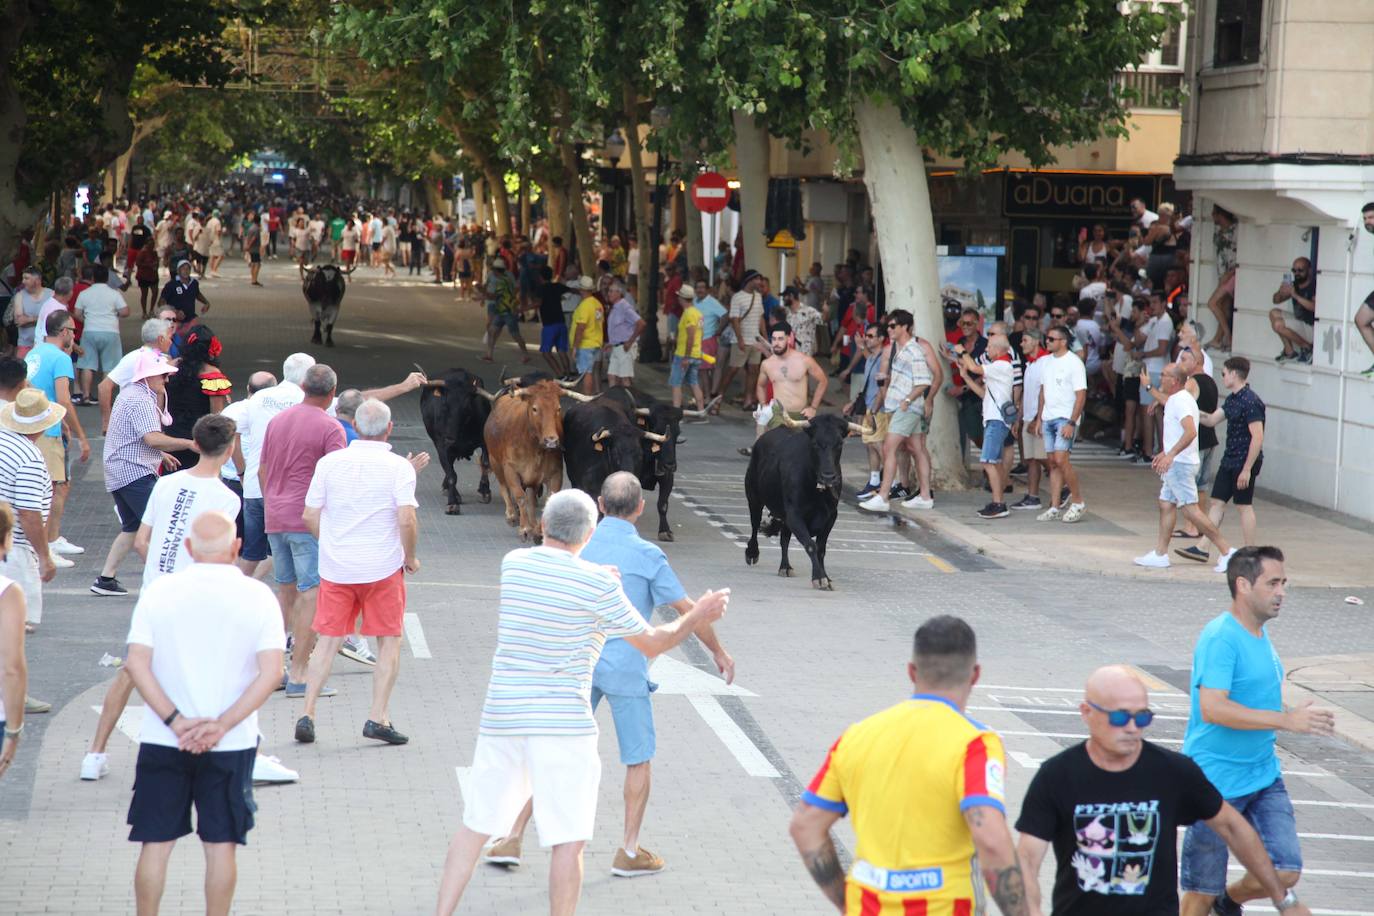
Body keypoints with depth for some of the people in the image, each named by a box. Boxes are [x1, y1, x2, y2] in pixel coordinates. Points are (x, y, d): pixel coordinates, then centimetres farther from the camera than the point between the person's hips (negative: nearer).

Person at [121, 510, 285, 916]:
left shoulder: (159, 592, -2)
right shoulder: (257, 596, -4)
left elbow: (136, 663, -9)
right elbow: (271, 671, -12)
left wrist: (176, 722, -11)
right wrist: (222, 726, -13)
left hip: (162, 742, 1)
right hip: (231, 745, -1)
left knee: (155, 843, 8)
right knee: (221, 844, 7)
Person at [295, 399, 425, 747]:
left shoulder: (329, 462, 2)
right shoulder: (399, 467, -7)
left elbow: (310, 515, 3)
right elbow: (406, 520, -17)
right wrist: (410, 558, -1)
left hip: (335, 567, 3)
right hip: (383, 568, -3)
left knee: (328, 641, 9)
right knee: (389, 642, 8)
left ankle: (307, 714, 0)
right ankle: (378, 717, 0)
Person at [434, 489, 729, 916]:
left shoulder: (513, 563, 4)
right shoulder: (598, 584, -10)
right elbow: (652, 642, 0)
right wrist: (697, 617, 16)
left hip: (500, 716, 5)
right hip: (561, 721, -5)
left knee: (475, 827, 13)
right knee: (569, 840, 0)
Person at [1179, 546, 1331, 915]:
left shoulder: (1259, 631, 8)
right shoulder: (1220, 637, -20)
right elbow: (1212, 708, -30)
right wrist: (1286, 720, -31)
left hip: (1264, 775, 8)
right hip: (1216, 782, -8)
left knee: (1285, 872, 0)